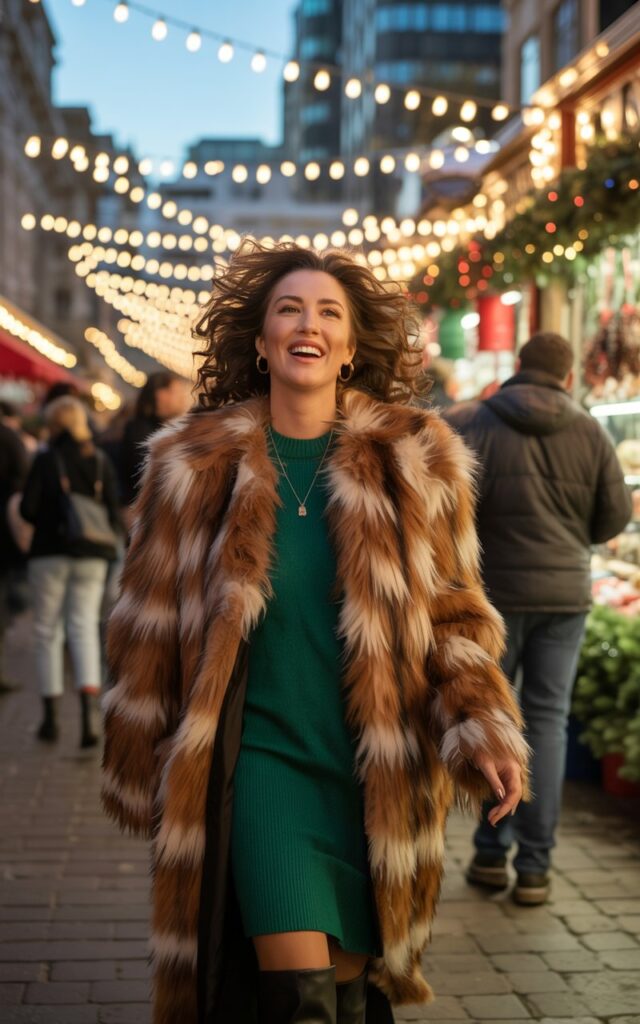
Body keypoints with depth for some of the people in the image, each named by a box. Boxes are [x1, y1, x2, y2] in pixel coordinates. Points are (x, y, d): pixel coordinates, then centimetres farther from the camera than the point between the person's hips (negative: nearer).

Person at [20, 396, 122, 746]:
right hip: (92, 556, 3)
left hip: (50, 553, -3)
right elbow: (113, 511, 1)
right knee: (84, 627, 5)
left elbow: (27, 509, -9)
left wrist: (48, 519, 11)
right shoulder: (100, 461, 3)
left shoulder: (46, 460, -8)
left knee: (47, 631, 9)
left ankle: (51, 716, 11)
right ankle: (89, 706, -15)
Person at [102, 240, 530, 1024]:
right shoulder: (196, 462, -1)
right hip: (258, 760, -1)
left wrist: (483, 732, -10)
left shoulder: (414, 459, 0)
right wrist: (142, 775, 6)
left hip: (377, 776, 2)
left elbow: (453, 616, 5)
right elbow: (148, 630, 4)